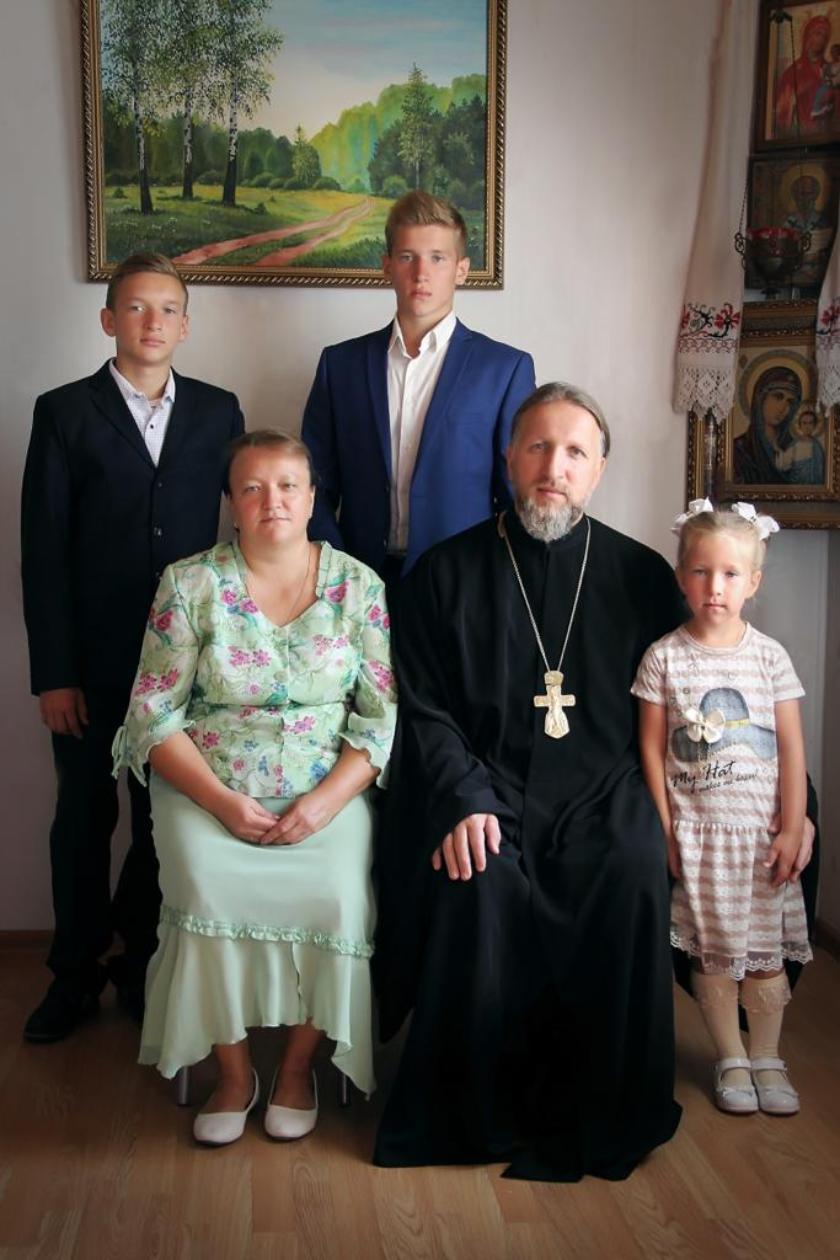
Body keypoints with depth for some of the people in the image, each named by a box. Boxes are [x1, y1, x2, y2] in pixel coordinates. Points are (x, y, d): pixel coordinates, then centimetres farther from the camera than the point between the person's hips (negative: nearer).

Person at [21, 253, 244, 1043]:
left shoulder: (218, 412, 5)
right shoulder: (64, 413, -1)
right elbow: (43, 551, -4)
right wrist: (52, 674, -8)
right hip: (92, 658, -1)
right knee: (84, 817, 11)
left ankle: (140, 961, 28)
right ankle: (76, 974, 28)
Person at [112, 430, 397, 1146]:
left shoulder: (358, 587, 3)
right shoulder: (189, 585, 2)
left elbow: (383, 715, 0)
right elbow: (154, 712, -1)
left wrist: (325, 801, -15)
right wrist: (222, 800, -14)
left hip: (329, 793, 0)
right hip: (209, 790, 0)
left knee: (337, 896, -26)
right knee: (208, 893, -28)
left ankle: (299, 1065, -1)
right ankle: (233, 1071, -4)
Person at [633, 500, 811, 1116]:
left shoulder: (769, 656, -1)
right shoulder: (664, 657, -3)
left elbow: (792, 749, 0)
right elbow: (653, 747, -1)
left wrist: (792, 829, -4)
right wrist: (665, 829, -3)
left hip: (762, 831, 1)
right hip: (696, 829, 0)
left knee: (767, 950, 6)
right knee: (712, 952, 6)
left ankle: (768, 1058, 23)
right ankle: (731, 1059, 21)